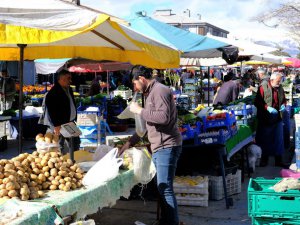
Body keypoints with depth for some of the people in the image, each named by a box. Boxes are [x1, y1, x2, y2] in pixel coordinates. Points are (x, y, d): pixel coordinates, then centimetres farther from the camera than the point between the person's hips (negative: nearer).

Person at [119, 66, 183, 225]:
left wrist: (140, 110, -16)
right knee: (162, 188, 14)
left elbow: (163, 117, -26)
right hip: (159, 147, 10)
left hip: (166, 147, -10)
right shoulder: (150, 93, 21)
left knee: (165, 188, -10)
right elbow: (146, 124, 27)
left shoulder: (159, 90, -11)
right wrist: (129, 143, 26)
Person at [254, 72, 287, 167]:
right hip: (265, 119, -5)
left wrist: (283, 105, -1)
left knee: (278, 140, 9)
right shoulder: (263, 87, -12)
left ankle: (278, 161, 19)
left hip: (278, 118, 5)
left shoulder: (280, 88, 5)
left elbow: (284, 99, 20)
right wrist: (268, 108, -23)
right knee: (265, 140, 8)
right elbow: (257, 102, -14)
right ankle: (264, 160, 22)